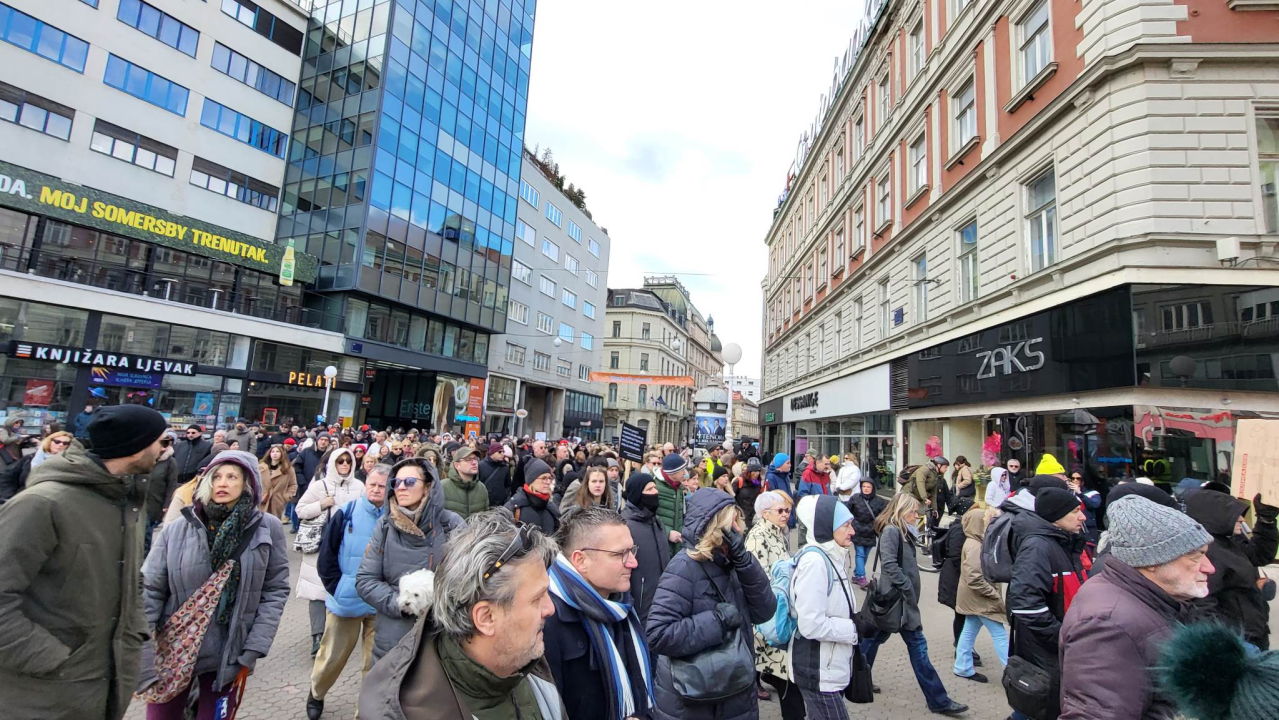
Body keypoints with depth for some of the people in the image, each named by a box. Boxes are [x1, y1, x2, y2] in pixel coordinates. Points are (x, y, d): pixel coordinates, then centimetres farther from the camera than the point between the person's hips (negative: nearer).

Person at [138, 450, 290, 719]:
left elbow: (275, 591, -4)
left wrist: (253, 649, -9)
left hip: (228, 655, 0)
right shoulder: (177, 530, -6)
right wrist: (141, 660, -8)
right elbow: (150, 592, -3)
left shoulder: (267, 529, -7)